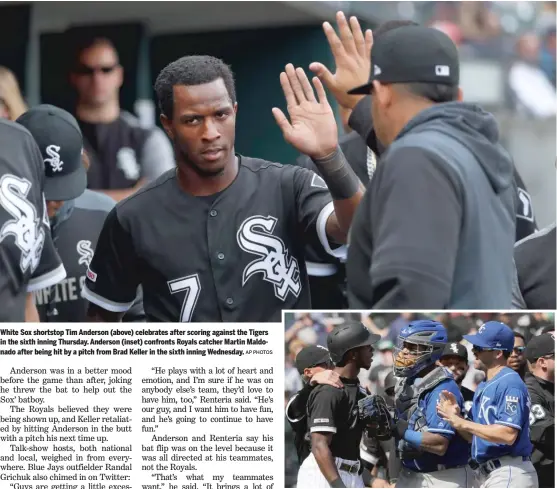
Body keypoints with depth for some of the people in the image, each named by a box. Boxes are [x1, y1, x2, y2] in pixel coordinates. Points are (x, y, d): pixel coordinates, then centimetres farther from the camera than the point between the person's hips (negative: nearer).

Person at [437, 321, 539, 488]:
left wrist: (462, 423, -19)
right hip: (484, 474, 11)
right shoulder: (483, 387, 18)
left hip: (508, 474, -11)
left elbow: (508, 435, -24)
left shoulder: (510, 383, -14)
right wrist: (455, 417, 1)